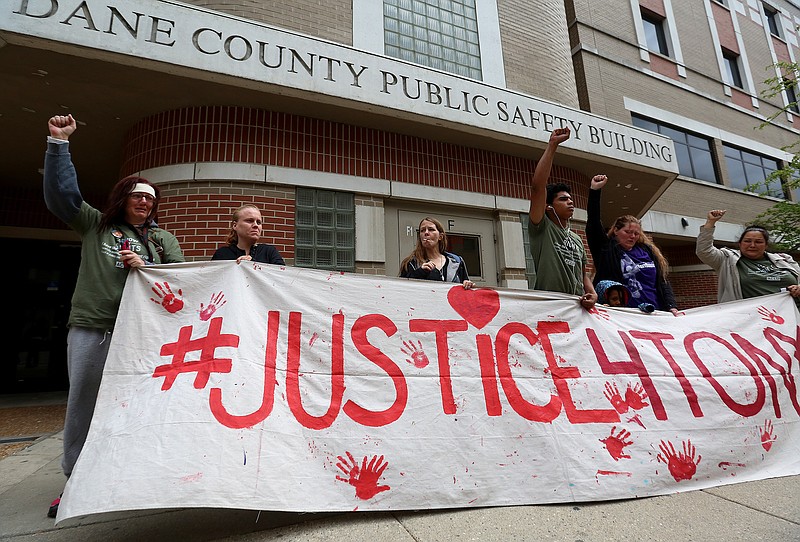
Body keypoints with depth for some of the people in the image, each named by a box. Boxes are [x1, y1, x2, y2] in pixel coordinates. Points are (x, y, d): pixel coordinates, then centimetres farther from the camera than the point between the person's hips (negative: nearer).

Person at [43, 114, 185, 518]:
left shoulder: (164, 239, 14)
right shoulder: (94, 224, 14)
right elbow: (61, 193, 6)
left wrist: (145, 268, -10)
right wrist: (58, 143, 2)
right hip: (90, 328, 0)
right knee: (82, 401, 6)